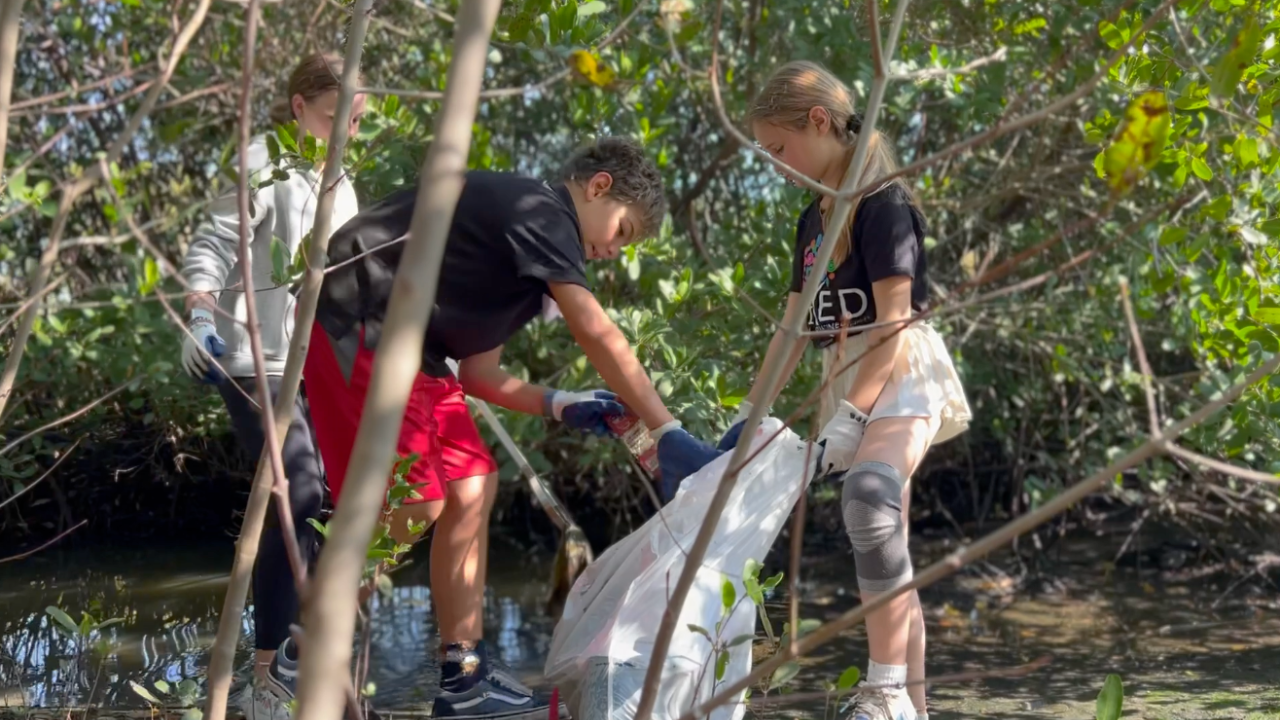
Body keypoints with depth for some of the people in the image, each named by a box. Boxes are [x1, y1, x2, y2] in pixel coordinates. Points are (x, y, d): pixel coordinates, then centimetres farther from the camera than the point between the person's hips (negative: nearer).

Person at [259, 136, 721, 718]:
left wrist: (560, 406, 7)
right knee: (415, 503, -13)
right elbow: (598, 336, -20)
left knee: (471, 489, 5)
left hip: (401, 342, 10)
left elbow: (477, 372, 19)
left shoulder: (523, 243, 20)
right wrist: (668, 434, -23)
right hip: (356, 327, -10)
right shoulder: (539, 213, -10)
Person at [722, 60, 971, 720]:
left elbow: (894, 320, -18)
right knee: (885, 547, 6)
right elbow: (793, 328, 19)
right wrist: (748, 417, 14)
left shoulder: (882, 202, -11)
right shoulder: (813, 220, 15)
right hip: (843, 382, 9)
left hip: (899, 376, -9)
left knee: (870, 496, -33)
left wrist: (849, 419, -24)